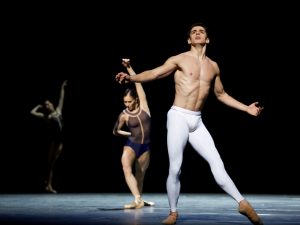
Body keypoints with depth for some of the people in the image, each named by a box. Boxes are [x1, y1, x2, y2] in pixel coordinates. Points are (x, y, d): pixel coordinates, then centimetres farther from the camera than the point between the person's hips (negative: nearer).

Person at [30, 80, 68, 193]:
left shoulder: (58, 111, 14)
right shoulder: (46, 116, 2)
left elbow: (61, 98, 24)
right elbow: (32, 112, -6)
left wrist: (62, 88, 29)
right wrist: (39, 106, 8)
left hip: (60, 140, 5)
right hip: (53, 140, -4)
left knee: (53, 163, 5)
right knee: (50, 163, -1)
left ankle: (48, 184, 6)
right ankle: (48, 184, 2)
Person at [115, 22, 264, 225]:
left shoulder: (213, 66, 14)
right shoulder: (180, 60, 1)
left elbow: (221, 95, 26)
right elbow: (154, 73, -10)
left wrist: (246, 108, 21)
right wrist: (131, 78, -27)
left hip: (197, 121, 4)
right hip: (178, 117, -4)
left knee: (217, 162, -5)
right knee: (175, 169, -5)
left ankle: (243, 203, -1)